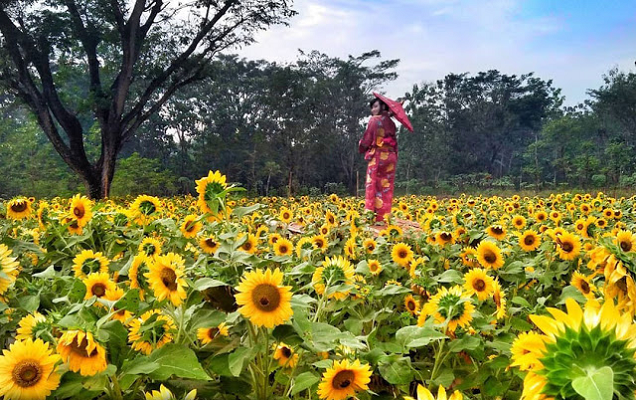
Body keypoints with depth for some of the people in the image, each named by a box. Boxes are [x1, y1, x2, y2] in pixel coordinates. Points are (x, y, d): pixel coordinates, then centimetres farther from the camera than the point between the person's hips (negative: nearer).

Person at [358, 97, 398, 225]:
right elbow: (394, 142, 14)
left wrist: (361, 147, 15)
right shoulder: (390, 122, 12)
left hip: (377, 156, -6)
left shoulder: (374, 120, -6)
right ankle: (384, 217, 6)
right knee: (386, 188, 5)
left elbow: (367, 139, -3)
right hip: (390, 157, 6)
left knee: (373, 187, -2)